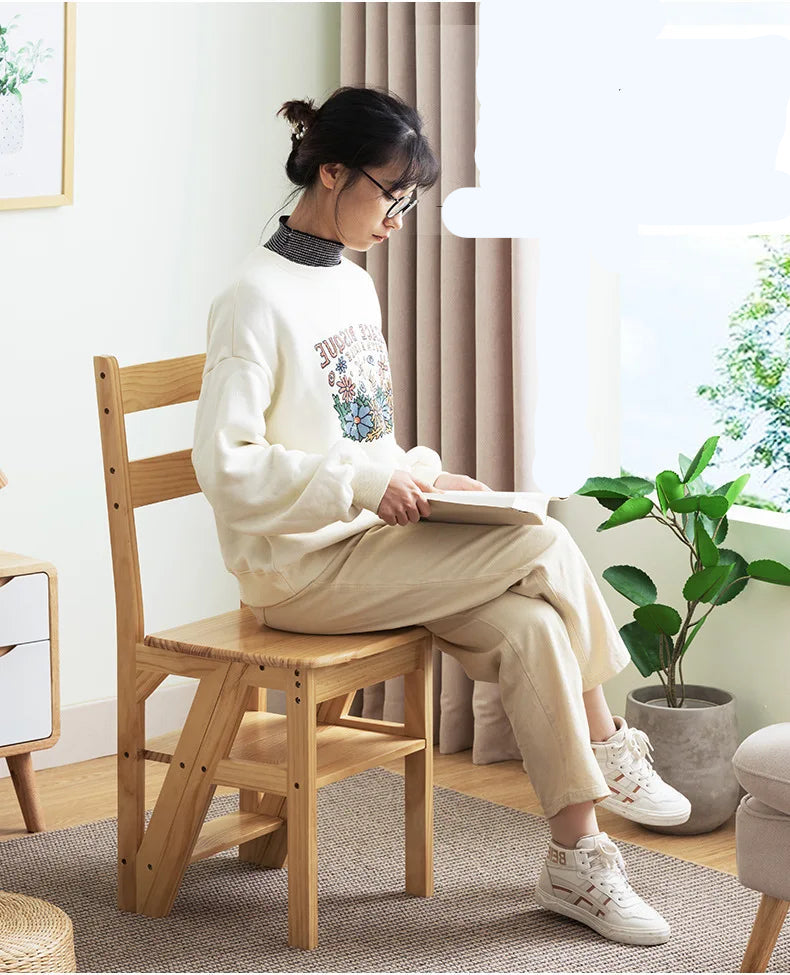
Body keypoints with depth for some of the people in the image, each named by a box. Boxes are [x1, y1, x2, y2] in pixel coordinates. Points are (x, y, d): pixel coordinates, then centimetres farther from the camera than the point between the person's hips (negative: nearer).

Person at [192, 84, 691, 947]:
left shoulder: (354, 286, 14)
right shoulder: (258, 299, -13)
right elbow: (224, 463, -19)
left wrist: (423, 474, 2)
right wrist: (367, 482, -25)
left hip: (367, 541, 8)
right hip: (298, 567, -8)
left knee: (530, 628, -17)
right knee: (546, 548, -19)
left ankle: (576, 858, -8)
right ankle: (610, 748, 2)